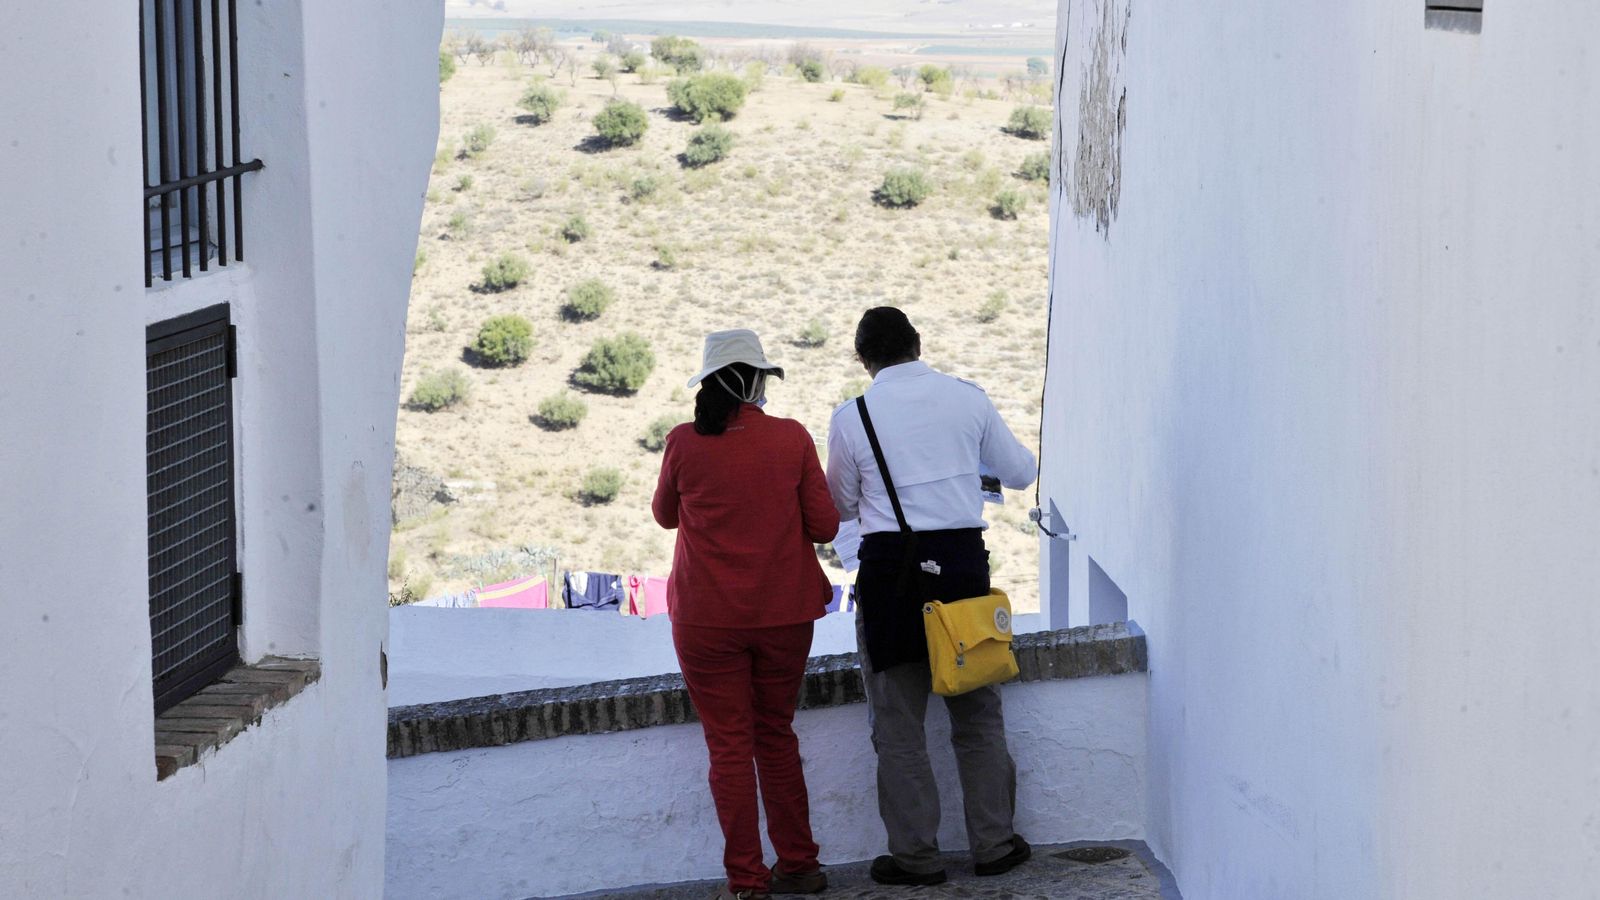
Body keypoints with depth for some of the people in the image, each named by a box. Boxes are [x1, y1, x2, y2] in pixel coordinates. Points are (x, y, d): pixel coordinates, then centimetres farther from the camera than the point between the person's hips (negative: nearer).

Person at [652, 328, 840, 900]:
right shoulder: (792, 439, -7)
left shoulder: (685, 444, -8)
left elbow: (665, 515, 9)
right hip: (784, 613, 2)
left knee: (729, 744, 5)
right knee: (776, 736, 17)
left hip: (707, 618, -2)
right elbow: (824, 526, -3)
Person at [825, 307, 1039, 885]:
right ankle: (994, 844, 19)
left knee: (897, 721, 8)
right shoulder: (967, 398, 1)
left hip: (890, 568, -2)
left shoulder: (852, 418, -4)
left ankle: (915, 856, 11)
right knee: (977, 714, 14)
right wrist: (1033, 461, 34)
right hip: (963, 561, 2)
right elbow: (1020, 473, 11)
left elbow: (842, 507, 7)